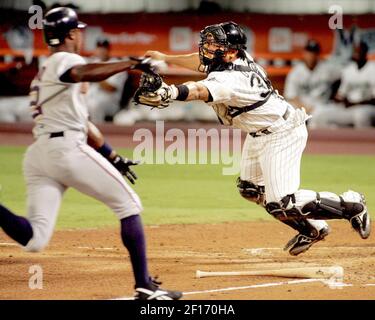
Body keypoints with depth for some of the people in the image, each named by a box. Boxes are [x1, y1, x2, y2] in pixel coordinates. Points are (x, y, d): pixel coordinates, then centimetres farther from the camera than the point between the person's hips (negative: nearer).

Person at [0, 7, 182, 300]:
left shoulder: (45, 73, 30)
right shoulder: (63, 60, 1)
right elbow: (82, 73, -26)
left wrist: (113, 158, 35)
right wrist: (130, 64, -20)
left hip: (37, 154, 8)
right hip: (67, 148, -8)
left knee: (34, 240, -4)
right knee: (129, 204, 7)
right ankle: (145, 286, 3)